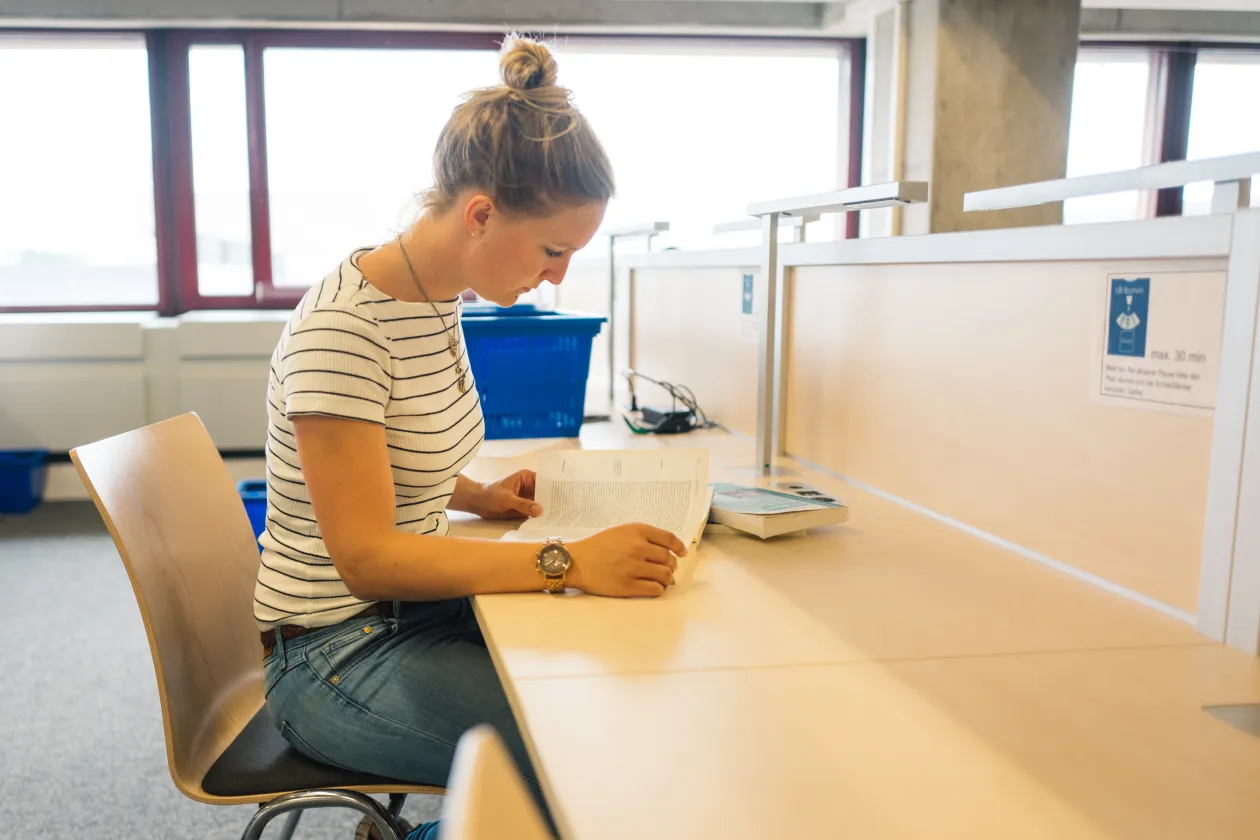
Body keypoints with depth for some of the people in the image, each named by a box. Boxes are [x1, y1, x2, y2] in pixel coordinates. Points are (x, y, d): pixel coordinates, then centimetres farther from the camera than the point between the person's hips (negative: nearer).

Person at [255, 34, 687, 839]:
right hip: (339, 653, -9)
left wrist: (476, 495, -1)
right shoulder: (341, 328, -24)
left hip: (414, 605, 9)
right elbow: (366, 555, -27)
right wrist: (568, 562, -33)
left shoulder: (439, 296, 3)